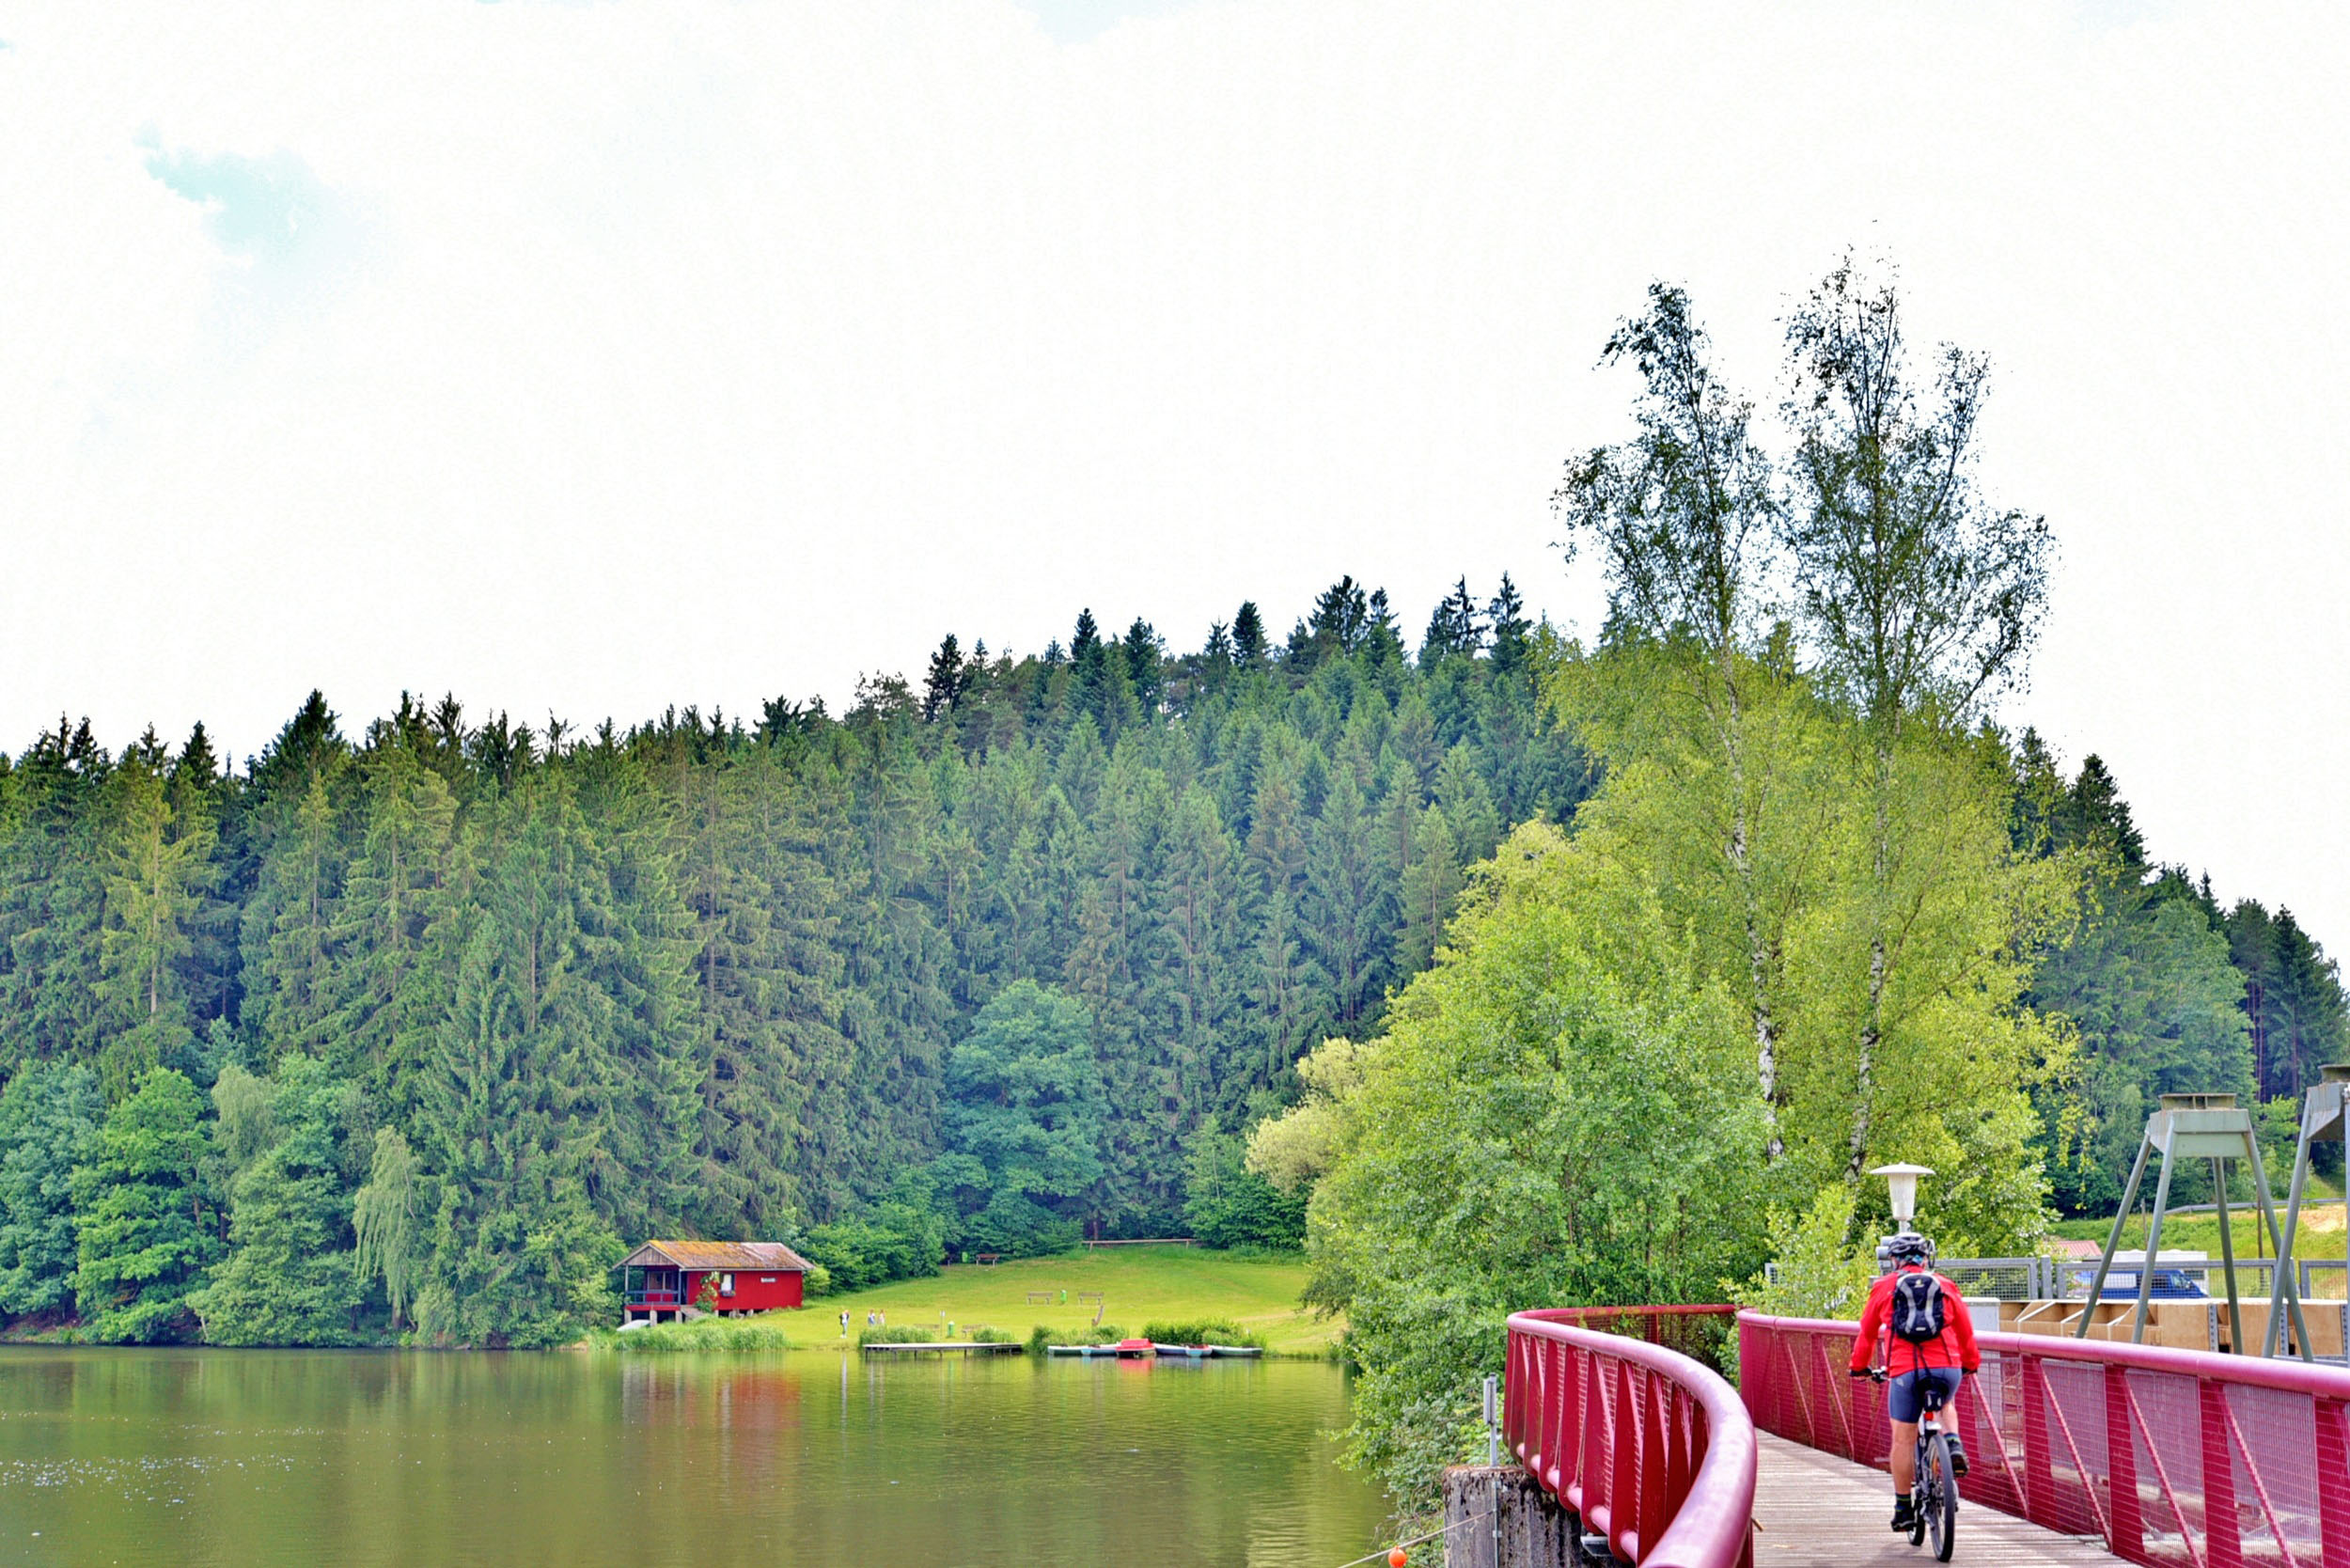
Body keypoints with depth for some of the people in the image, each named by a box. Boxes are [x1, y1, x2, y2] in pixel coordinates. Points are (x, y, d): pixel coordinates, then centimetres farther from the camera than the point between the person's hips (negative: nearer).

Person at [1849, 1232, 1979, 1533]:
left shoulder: (1884, 1287, 13)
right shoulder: (1946, 1286, 15)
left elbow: (1867, 1333, 21)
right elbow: (1966, 1330, 22)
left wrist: (1859, 1367, 35)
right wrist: (1971, 1363, 38)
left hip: (1905, 1372, -2)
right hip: (1948, 1368, 2)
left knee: (1903, 1440, 7)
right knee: (1945, 1405, 35)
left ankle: (1903, 1508, 10)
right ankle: (1954, 1445, 9)